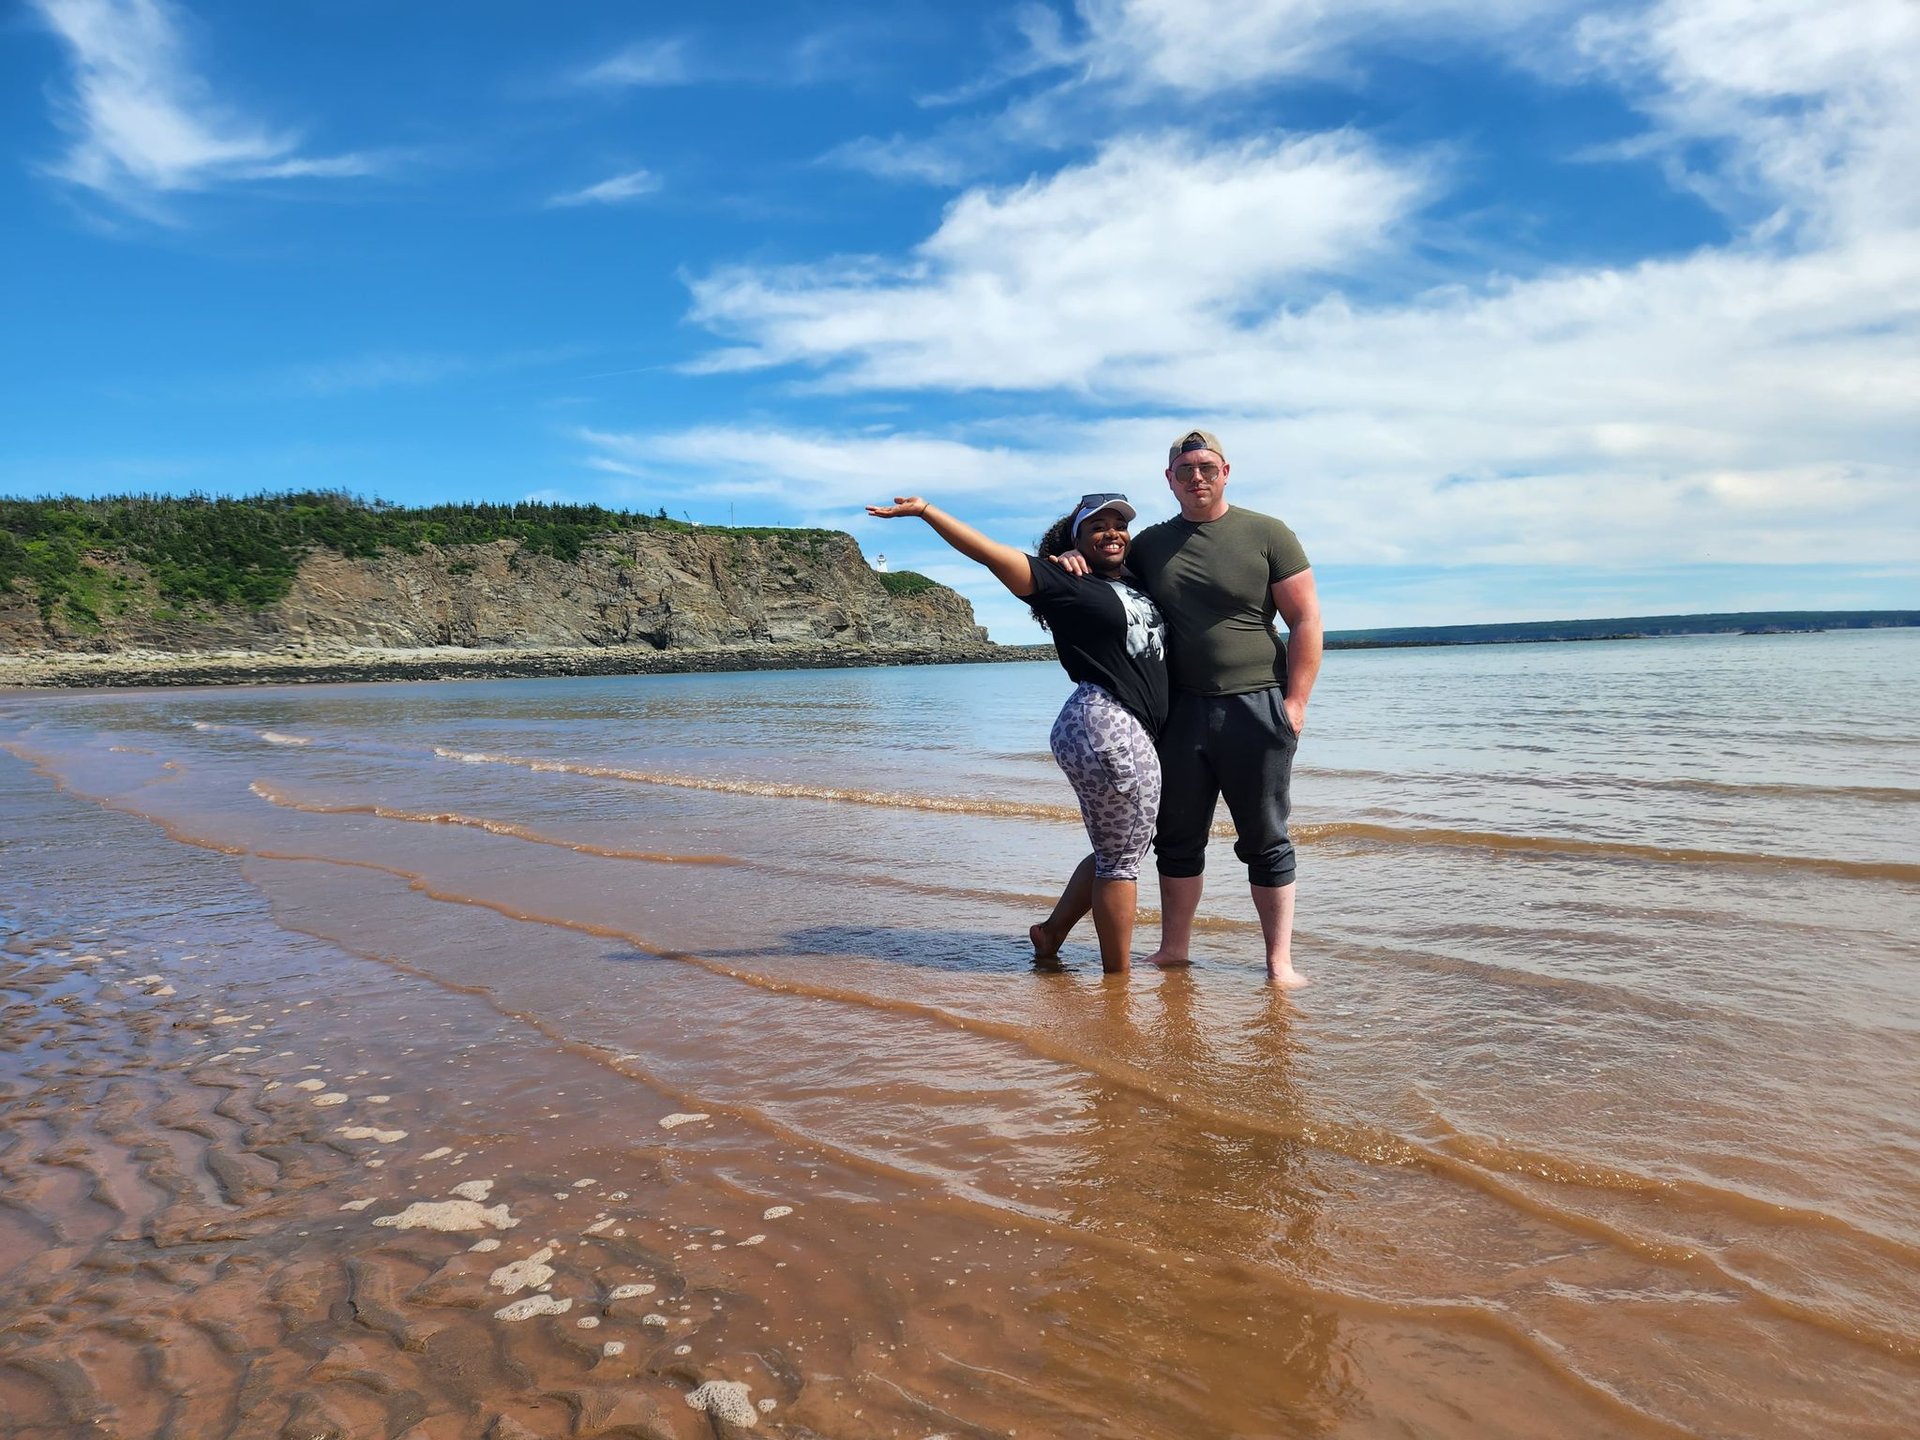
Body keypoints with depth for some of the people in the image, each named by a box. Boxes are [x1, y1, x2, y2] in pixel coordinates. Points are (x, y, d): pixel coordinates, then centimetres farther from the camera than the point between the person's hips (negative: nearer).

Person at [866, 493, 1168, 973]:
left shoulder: (1135, 583, 19)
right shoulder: (1062, 583, -3)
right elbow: (989, 552, -7)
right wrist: (925, 511, -11)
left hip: (1132, 732, 9)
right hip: (1107, 724, -9)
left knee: (1118, 852, 18)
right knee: (1121, 857, -2)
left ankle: (1052, 932, 31)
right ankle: (1117, 977, 10)